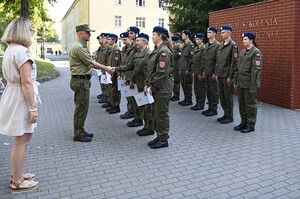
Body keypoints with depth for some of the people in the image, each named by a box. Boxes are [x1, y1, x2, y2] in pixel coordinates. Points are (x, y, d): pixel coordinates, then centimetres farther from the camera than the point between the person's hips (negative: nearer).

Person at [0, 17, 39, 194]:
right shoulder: (21, 51, -18)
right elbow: (26, 83, -22)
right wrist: (33, 108, -20)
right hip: (21, 99, -10)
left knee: (23, 138, 20)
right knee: (21, 141, 1)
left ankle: (17, 174, 33)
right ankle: (17, 182, 15)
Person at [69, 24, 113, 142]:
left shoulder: (80, 46, 17)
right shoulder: (79, 47, -16)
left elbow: (88, 63, 17)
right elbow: (91, 63, -18)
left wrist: (104, 67, 12)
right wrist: (106, 68, -9)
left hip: (82, 80, 11)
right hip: (80, 80, -11)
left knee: (81, 107, 16)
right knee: (81, 108, -3)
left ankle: (80, 131, 26)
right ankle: (78, 134, 6)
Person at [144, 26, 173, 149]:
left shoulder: (164, 51, -15)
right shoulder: (156, 50, 14)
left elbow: (162, 73, -21)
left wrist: (152, 87, -17)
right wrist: (147, 84, 8)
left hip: (162, 88, -9)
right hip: (155, 87, 9)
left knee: (161, 114, 0)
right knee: (156, 113, 15)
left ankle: (163, 140, 12)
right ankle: (159, 136, 27)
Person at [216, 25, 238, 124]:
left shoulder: (233, 45, -10)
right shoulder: (221, 45, 13)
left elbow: (234, 62, -15)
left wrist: (230, 77, -16)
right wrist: (216, 73, 13)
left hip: (227, 76, -7)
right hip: (220, 75, 7)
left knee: (228, 96, 1)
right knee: (221, 96, 12)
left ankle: (230, 116, 12)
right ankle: (226, 114, 24)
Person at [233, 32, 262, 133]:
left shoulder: (256, 52, -11)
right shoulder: (242, 52, 12)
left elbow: (256, 70, -16)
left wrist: (253, 86, -18)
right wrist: (235, 81, 11)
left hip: (249, 84, -7)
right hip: (241, 83, 7)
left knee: (250, 104, 2)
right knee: (241, 103, 13)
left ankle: (251, 125, 13)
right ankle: (243, 122, 27)